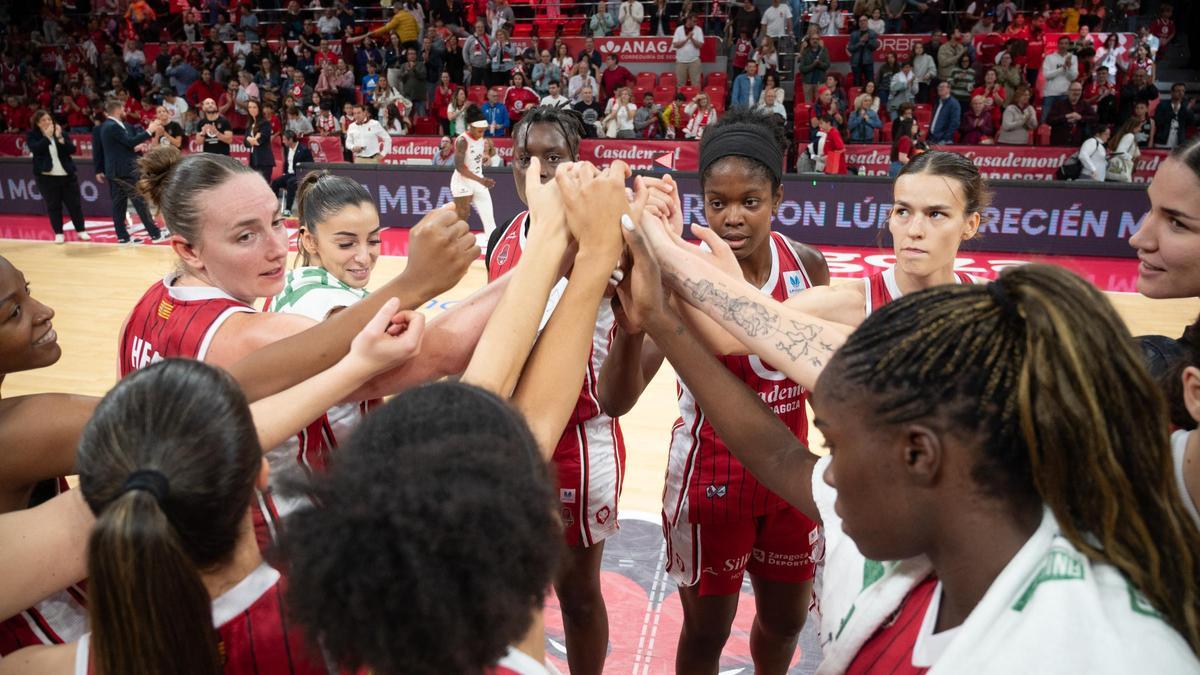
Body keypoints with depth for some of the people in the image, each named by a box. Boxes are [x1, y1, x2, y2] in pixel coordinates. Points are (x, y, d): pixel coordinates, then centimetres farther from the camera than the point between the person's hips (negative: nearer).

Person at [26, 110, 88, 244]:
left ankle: (81, 230, 14)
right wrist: (47, 136, -18)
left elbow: (72, 149, -6)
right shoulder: (32, 136, 1)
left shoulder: (61, 133, 6)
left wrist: (59, 137, -17)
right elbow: (36, 149, -17)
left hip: (67, 175, 2)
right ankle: (58, 233, 11)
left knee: (74, 203, 5)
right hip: (46, 177, -1)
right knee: (53, 206, 3)